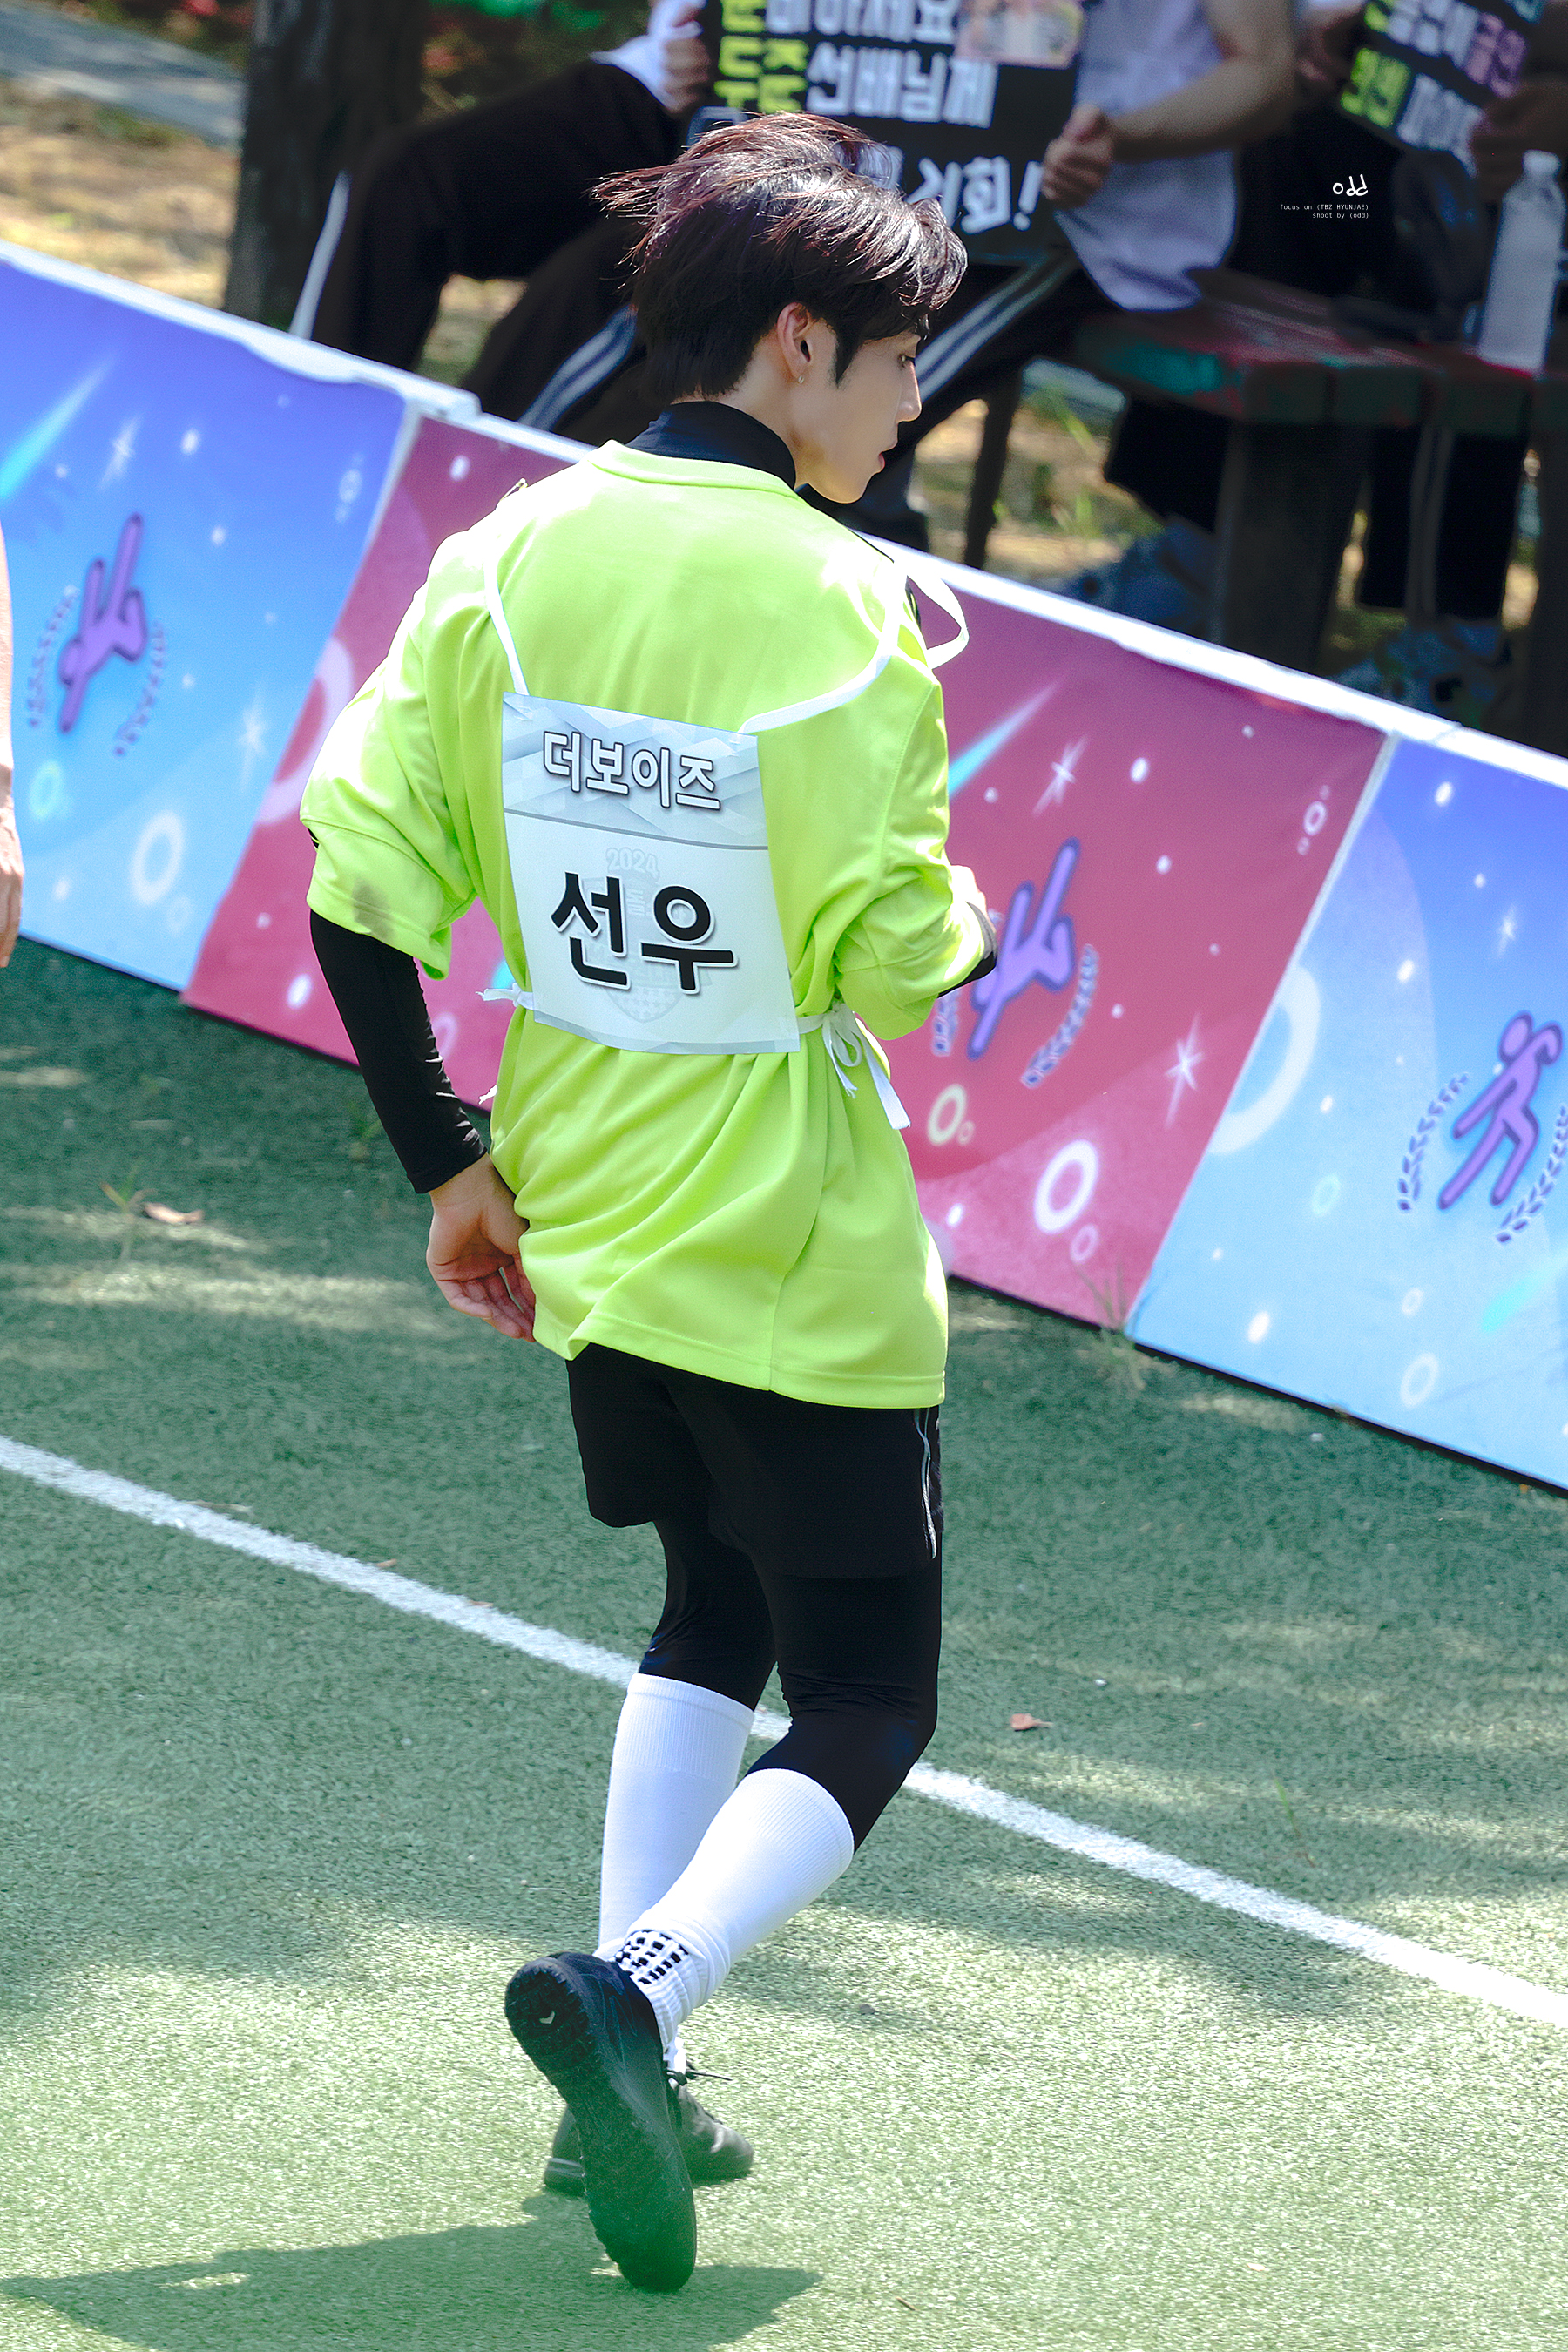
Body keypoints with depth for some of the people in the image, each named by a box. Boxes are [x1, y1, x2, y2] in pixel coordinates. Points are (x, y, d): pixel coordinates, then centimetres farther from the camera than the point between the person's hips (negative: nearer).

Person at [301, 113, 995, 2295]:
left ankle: (631, 2076, 16)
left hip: (588, 1232, 6)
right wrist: (967, 918, 4)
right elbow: (899, 964, -19)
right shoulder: (836, 605, -19)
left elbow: (357, 870, -3)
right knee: (863, 1707, 6)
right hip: (802, 1269, -6)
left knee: (713, 1619, 26)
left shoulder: (511, 556, -3)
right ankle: (641, 1980, -21)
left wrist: (452, 1164, 6)